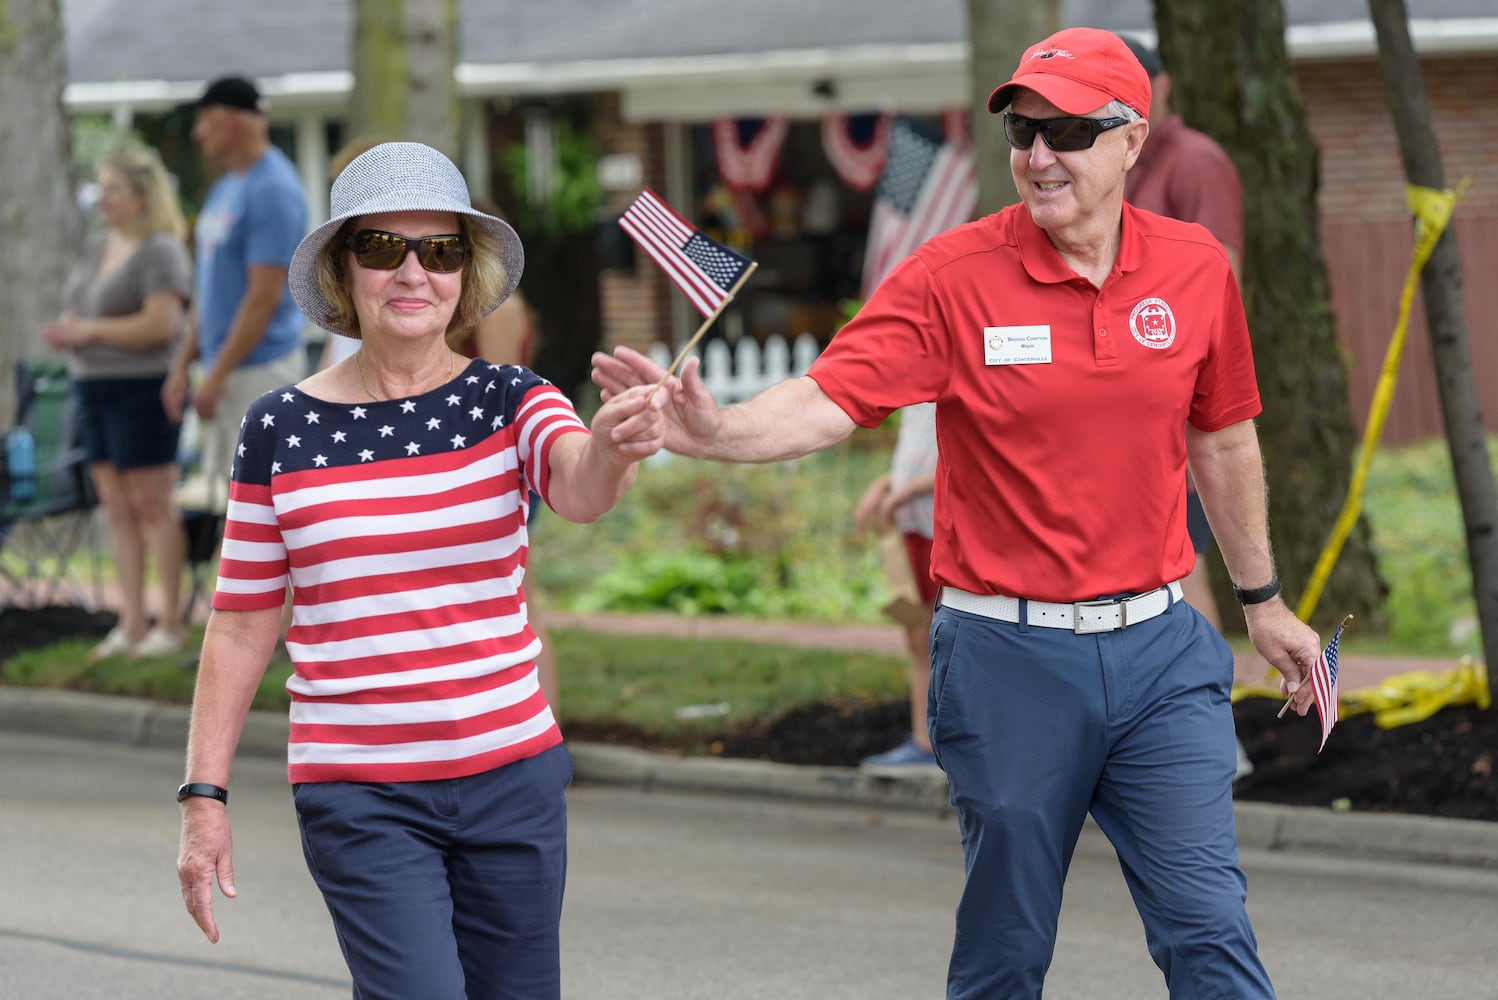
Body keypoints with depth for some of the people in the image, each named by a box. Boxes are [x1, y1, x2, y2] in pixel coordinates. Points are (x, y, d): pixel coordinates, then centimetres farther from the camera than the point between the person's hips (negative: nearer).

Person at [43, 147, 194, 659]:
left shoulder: (160, 252, -11)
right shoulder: (97, 249, 15)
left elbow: (161, 324, -21)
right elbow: (81, 314, 21)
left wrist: (89, 331, -18)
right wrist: (65, 333, -2)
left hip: (142, 390, -8)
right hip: (96, 387, 8)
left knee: (151, 505, -5)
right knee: (116, 506, 7)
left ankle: (171, 623, 0)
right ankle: (132, 623, 9)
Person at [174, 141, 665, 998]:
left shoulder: (508, 402, 0)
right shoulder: (281, 429, -1)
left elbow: (579, 491, -23)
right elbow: (242, 626, 4)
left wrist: (613, 449, -47)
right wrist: (205, 796, 1)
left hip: (511, 775, 2)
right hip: (359, 798, -2)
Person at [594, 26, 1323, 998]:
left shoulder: (1196, 268, 3)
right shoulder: (954, 276, -8)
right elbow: (829, 398, -19)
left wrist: (1262, 597, 25)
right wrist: (716, 433, -38)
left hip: (1159, 646, 2)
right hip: (1009, 653, -2)